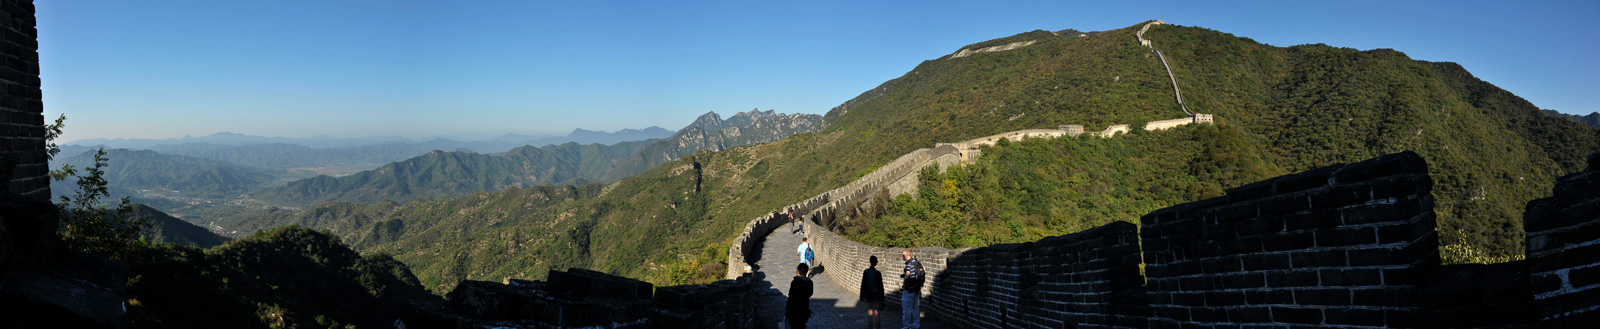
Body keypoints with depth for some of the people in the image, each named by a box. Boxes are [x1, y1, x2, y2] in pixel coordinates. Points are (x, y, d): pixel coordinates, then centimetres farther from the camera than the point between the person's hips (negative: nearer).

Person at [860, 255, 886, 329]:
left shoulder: (866, 272, -8)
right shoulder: (878, 273, -10)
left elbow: (863, 285, -5)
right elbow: (881, 287, -5)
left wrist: (862, 297, 4)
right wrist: (882, 299, 4)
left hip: (868, 295, 1)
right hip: (877, 296, 0)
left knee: (870, 313, 7)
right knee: (877, 313, 7)